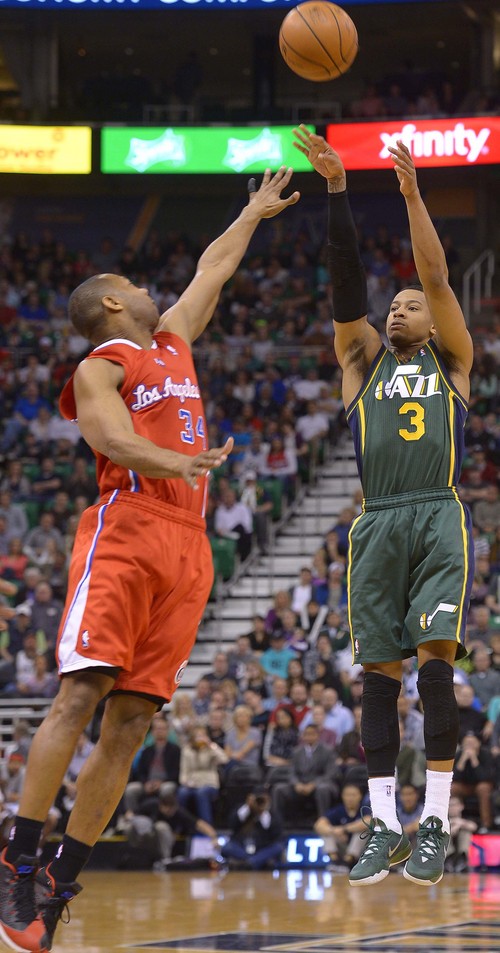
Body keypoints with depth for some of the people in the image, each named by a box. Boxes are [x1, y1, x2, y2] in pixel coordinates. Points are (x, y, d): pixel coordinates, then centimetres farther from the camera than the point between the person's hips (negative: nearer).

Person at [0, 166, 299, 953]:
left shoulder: (172, 341, 25)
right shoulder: (99, 369, 2)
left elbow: (212, 270, 40)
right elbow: (116, 441, -15)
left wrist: (256, 213, 49)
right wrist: (176, 463, -32)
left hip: (186, 547, 7)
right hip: (125, 530, -7)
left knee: (130, 724, -1)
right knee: (80, 695, -17)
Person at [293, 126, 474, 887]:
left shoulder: (451, 360, 15)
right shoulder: (364, 359, 20)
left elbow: (437, 276, 4)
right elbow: (347, 280, 10)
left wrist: (412, 193, -2)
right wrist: (336, 189, 0)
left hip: (439, 518, -3)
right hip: (378, 524, 3)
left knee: (435, 662, -15)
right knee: (380, 674, 0)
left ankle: (436, 822, -15)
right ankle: (384, 825, 3)